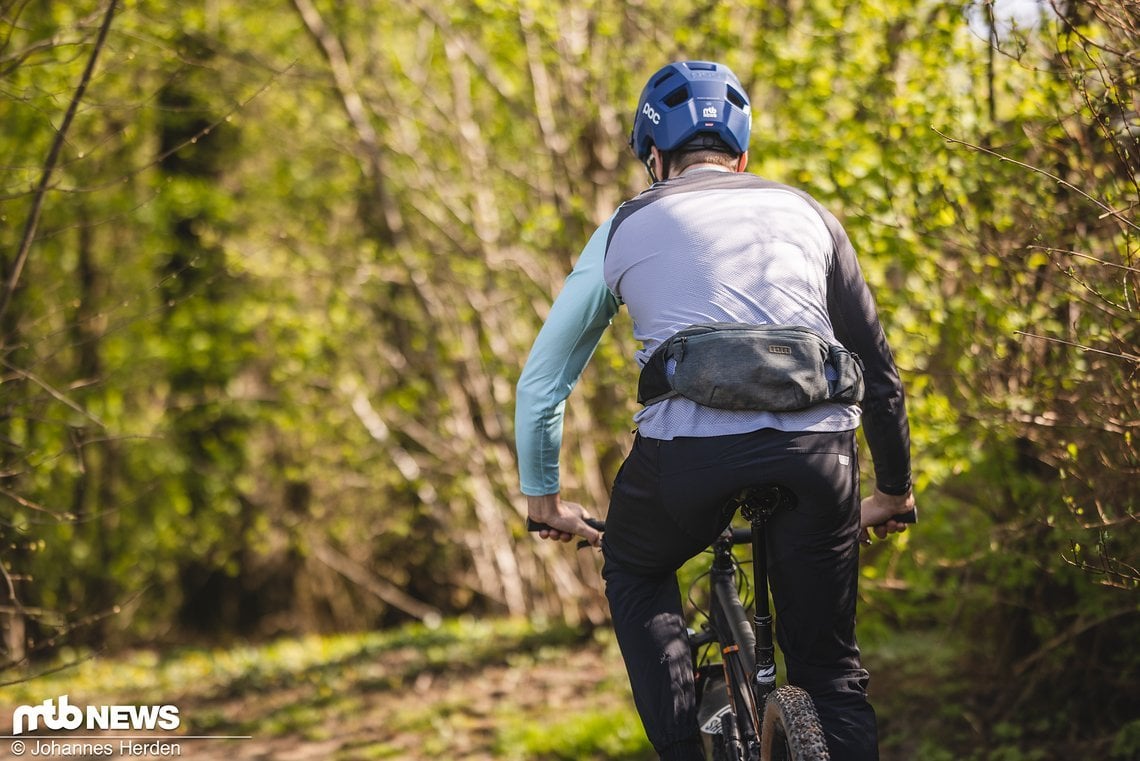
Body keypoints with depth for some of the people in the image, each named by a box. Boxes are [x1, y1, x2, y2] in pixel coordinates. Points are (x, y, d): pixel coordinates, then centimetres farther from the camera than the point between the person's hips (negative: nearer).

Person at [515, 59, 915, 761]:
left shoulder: (626, 229, 20)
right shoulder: (805, 212, 23)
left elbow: (542, 379, 24)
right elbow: (877, 363, 27)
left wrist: (544, 497, 37)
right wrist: (895, 489, 39)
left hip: (688, 453, -1)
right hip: (817, 453, 1)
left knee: (634, 571, 31)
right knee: (832, 671, 17)